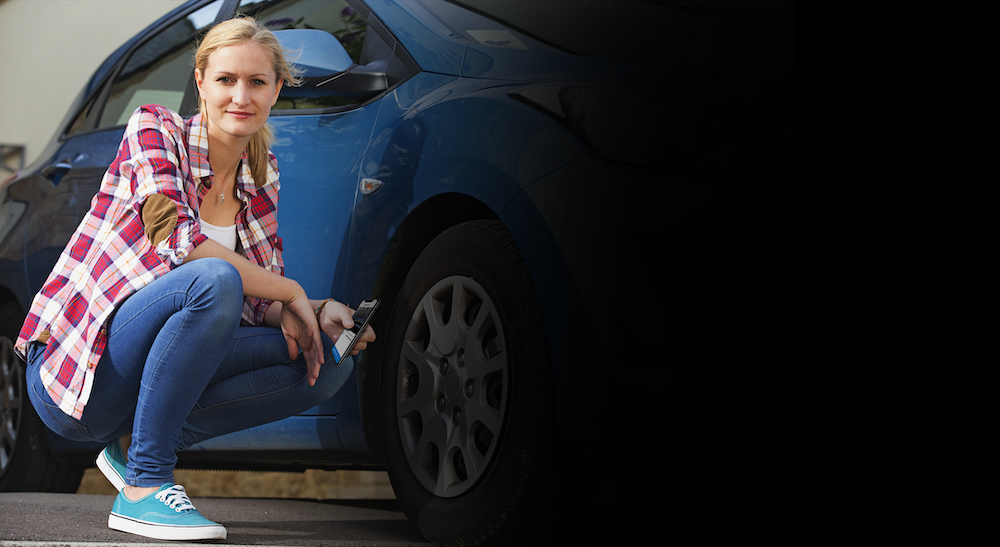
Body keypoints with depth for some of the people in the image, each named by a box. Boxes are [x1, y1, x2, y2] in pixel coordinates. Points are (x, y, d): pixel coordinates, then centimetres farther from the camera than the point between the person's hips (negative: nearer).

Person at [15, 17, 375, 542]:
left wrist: (318, 313, -11)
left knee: (329, 360, -7)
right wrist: (291, 292, -19)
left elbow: (262, 301, 10)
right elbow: (177, 241, -24)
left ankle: (135, 444, -3)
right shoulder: (153, 130, -9)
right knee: (214, 278, -33)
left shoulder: (262, 175, 9)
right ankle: (143, 488, -25)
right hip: (71, 372, -7)